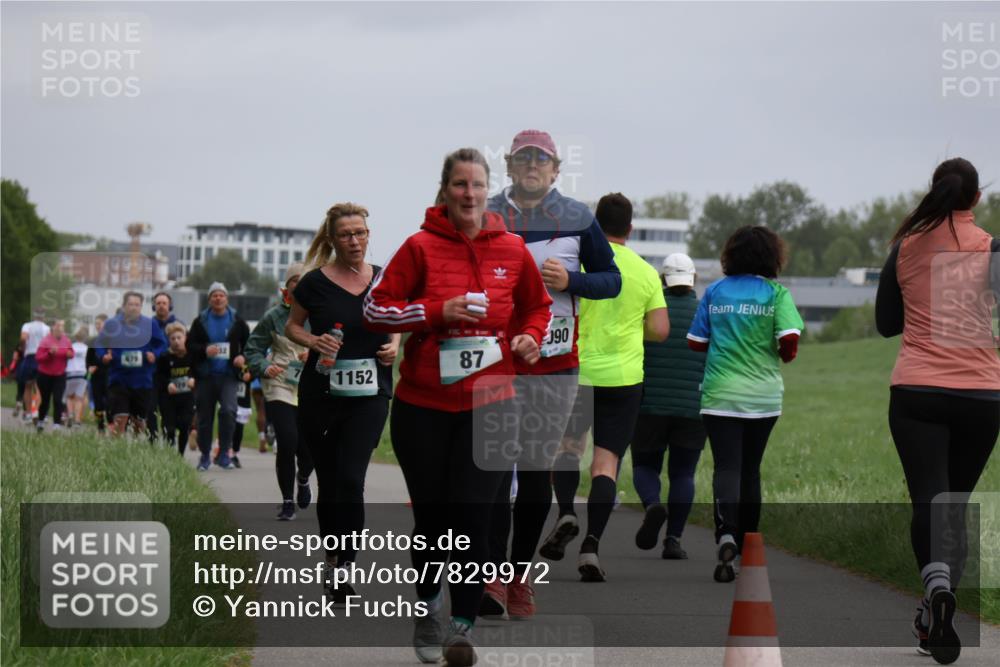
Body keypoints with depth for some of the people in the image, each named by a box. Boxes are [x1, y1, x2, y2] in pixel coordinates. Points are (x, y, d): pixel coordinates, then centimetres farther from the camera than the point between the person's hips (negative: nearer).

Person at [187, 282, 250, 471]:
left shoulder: (237, 321, 6)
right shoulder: (200, 321, 7)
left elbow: (249, 343, 12)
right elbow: (190, 345, 5)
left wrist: (243, 357, -7)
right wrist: (204, 351, -14)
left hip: (229, 375, -1)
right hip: (206, 376, 1)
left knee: (228, 411, -20)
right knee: (204, 416, 5)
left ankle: (224, 454, -9)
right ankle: (205, 456, 19)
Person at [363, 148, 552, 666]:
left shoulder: (512, 250, 3)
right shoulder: (421, 247, -4)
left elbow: (537, 307, 19)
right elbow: (375, 309, -5)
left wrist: (529, 336, -2)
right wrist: (438, 312, -16)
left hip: (488, 404, 1)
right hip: (423, 405, -1)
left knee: (473, 517, -6)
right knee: (431, 516, 8)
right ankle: (427, 610, 31)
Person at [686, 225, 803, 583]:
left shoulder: (715, 291, 3)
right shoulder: (776, 292, -3)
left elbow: (696, 342, 6)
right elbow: (790, 341, -14)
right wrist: (783, 355, 9)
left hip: (719, 395, 0)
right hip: (763, 396, 1)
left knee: (727, 468, -7)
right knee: (750, 470, 15)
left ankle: (726, 533, -32)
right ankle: (747, 545, 23)